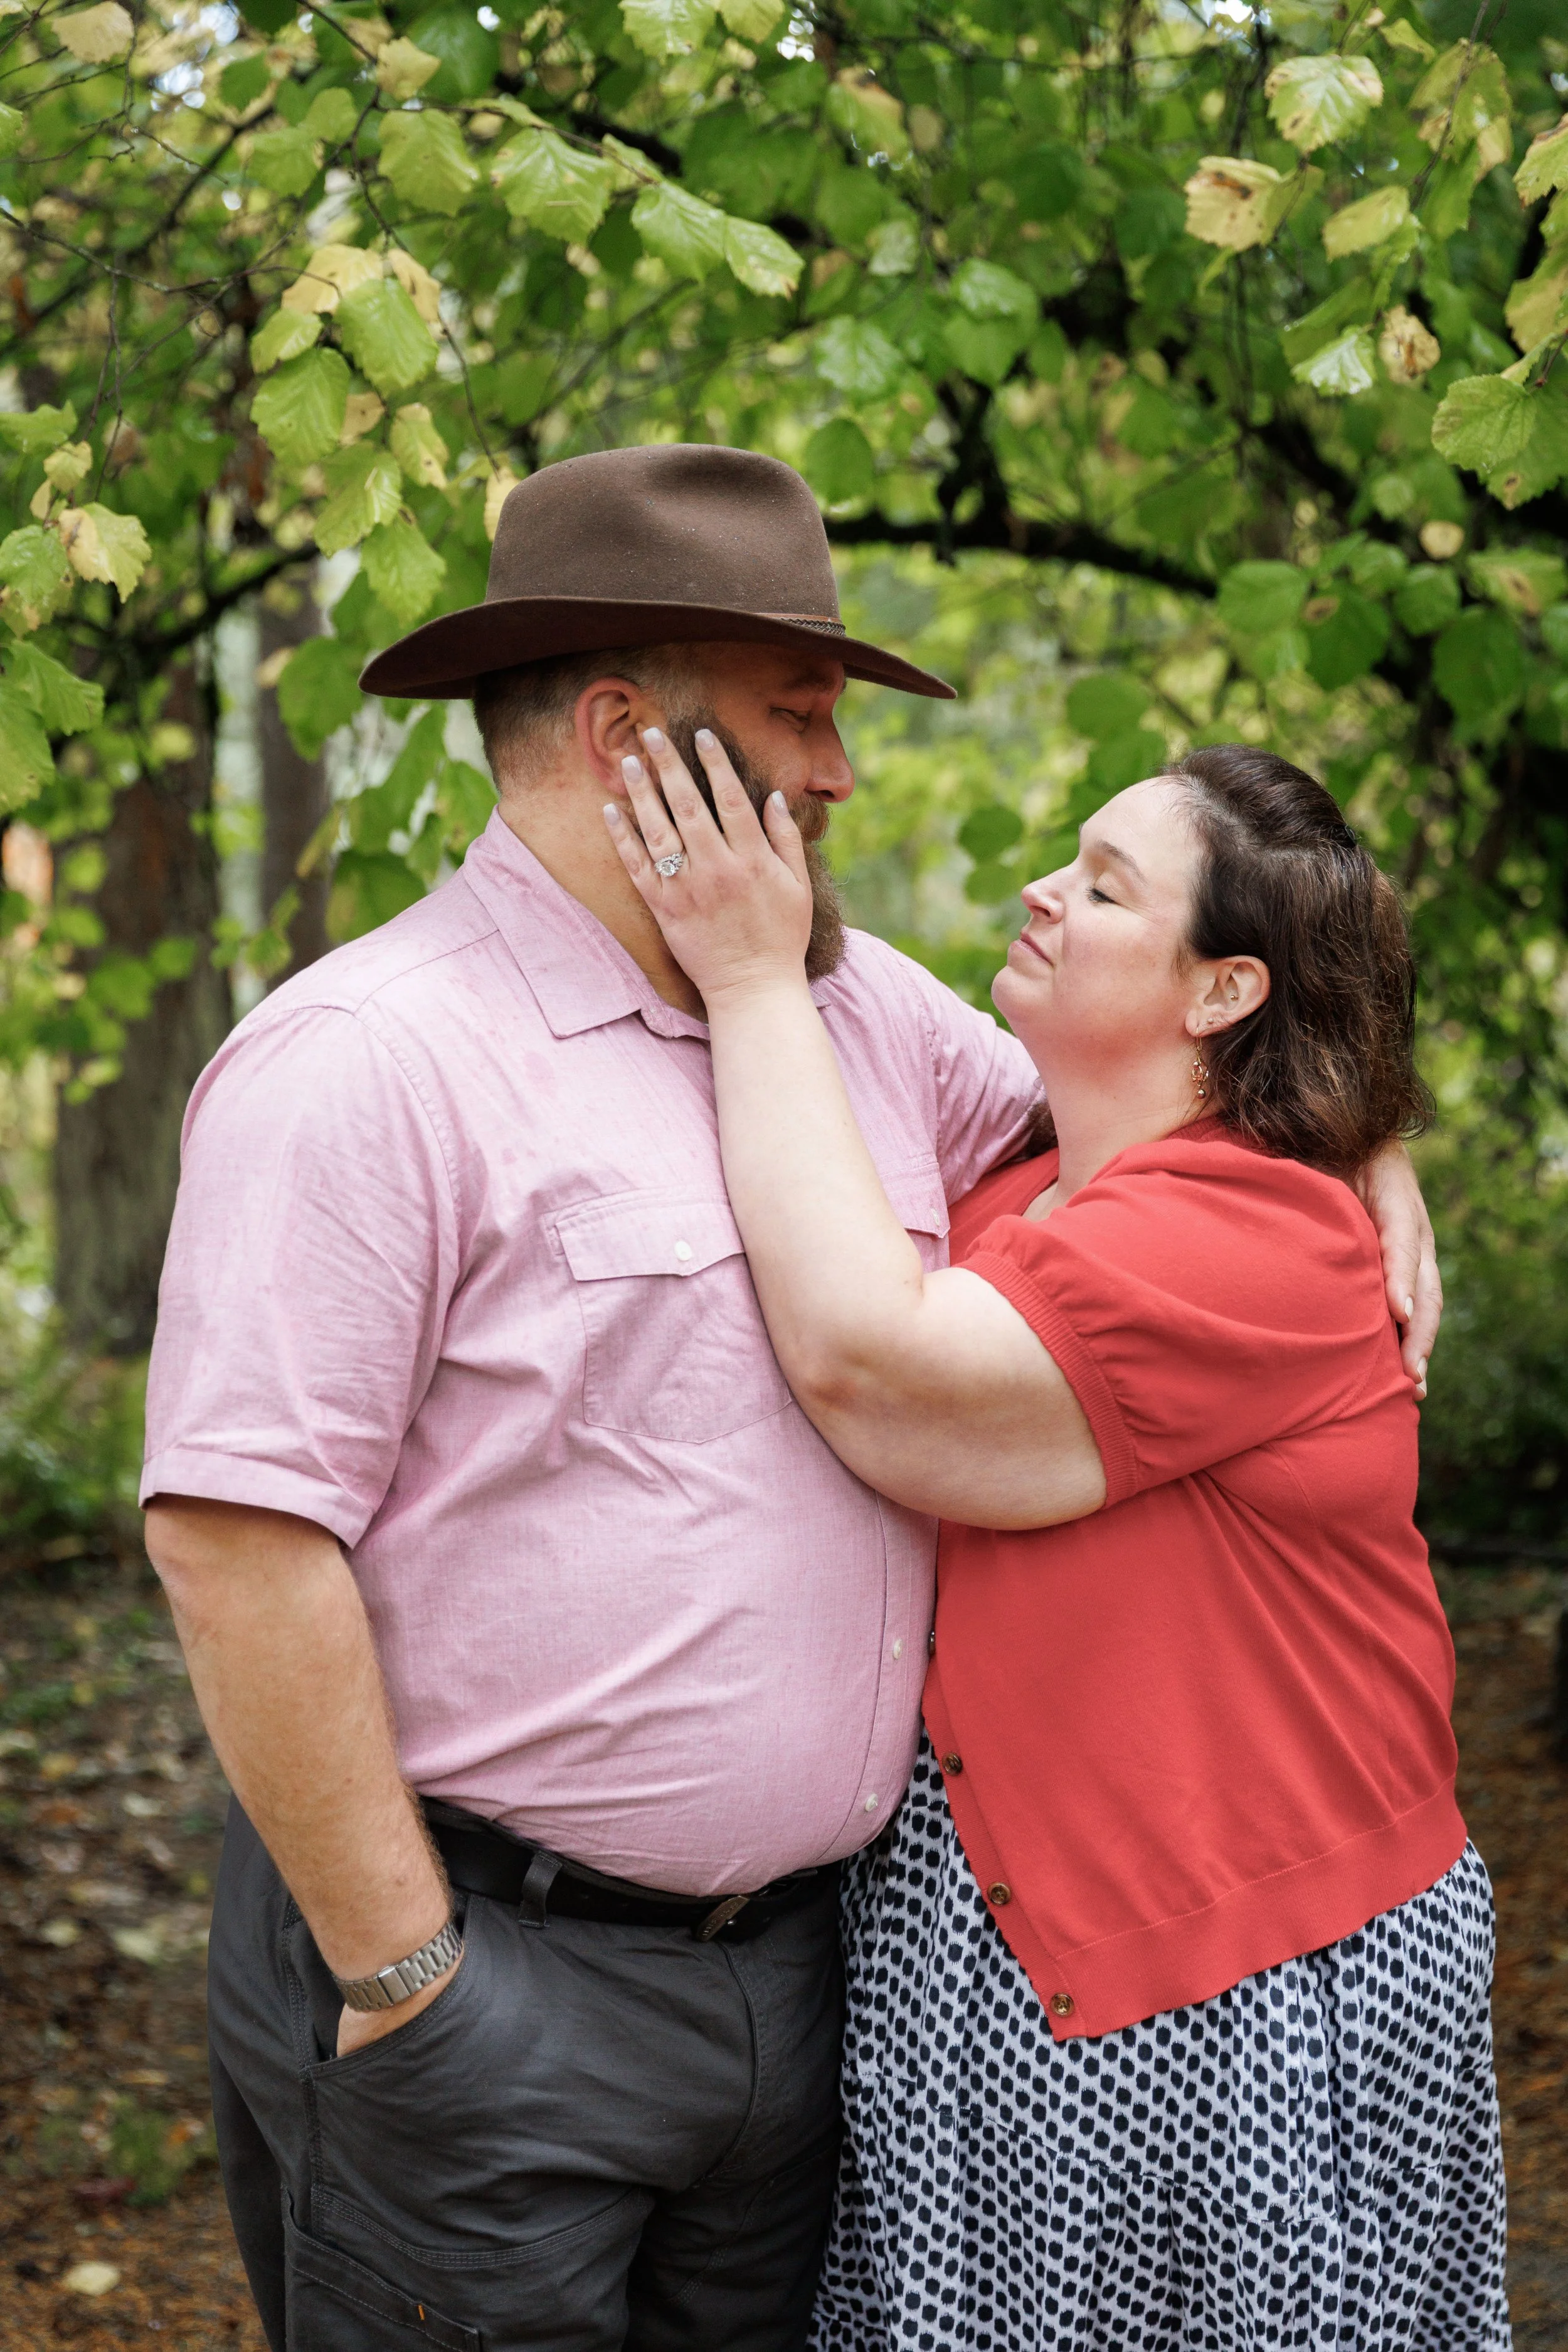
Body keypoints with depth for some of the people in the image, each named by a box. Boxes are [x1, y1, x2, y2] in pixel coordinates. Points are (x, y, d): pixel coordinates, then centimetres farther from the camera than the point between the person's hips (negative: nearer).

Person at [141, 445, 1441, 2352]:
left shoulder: (861, 1006, 9)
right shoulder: (366, 1063, -15)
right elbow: (235, 1535, -20)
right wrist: (398, 1980, -18)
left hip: (793, 1961, 7)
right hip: (489, 1986, -7)